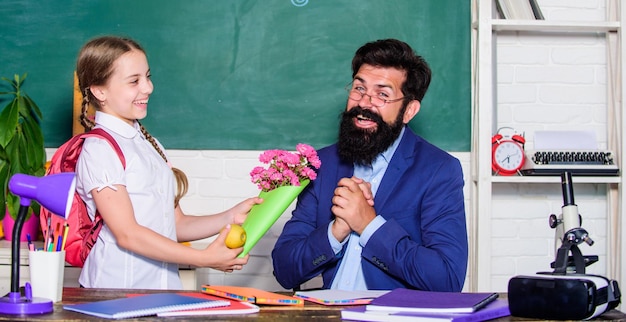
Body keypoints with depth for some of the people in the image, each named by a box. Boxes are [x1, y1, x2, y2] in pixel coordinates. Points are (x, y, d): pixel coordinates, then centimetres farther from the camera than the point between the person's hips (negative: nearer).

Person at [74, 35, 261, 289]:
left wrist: (230, 218, 3)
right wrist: (204, 258, -13)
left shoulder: (150, 144, 18)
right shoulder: (99, 149, -6)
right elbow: (127, 235, -12)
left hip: (165, 288, 6)